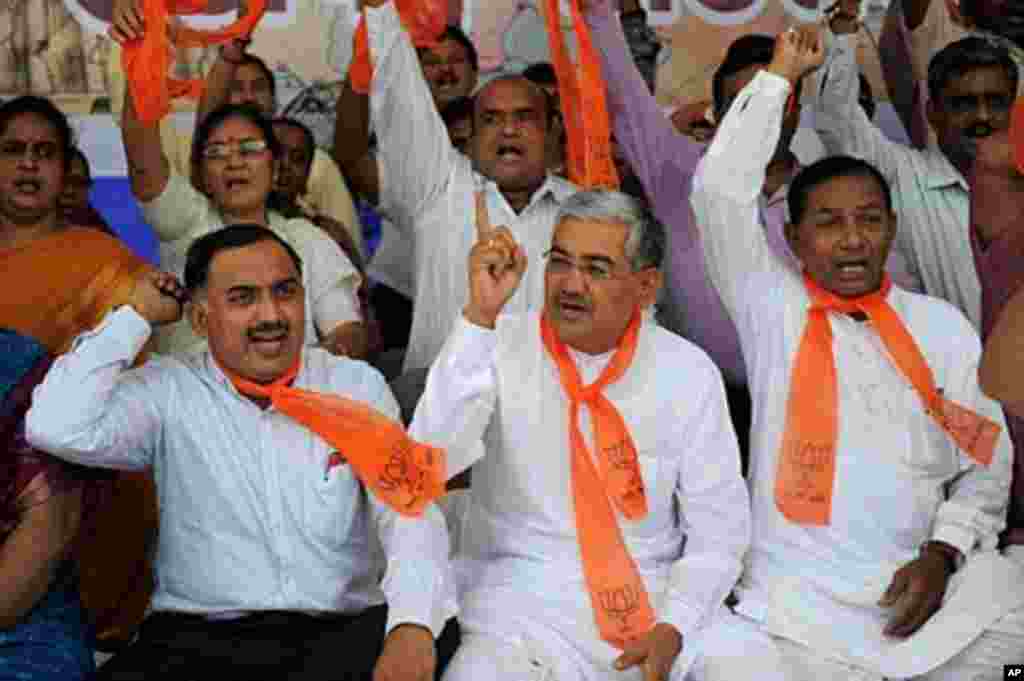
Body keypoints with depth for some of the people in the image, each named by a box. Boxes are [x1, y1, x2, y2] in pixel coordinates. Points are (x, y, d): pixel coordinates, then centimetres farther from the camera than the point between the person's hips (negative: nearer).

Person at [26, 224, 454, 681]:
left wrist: (413, 624, -24)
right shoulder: (167, 391, 4)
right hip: (198, 638, -1)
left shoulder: (357, 386, 7)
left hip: (341, 632, 1)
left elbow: (409, 512, -4)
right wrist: (137, 315, -2)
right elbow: (56, 429, -13)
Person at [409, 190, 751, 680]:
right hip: (523, 602, -2)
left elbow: (718, 530, 3)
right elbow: (429, 460, -20)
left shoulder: (688, 373, 1)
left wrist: (673, 627, -13)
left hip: (656, 600, 3)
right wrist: (480, 316, -25)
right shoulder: (499, 346, -3)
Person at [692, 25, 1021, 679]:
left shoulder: (942, 324, 12)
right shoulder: (773, 307, 7)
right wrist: (779, 76, 5)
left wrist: (942, 554, -5)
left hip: (930, 583, 2)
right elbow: (722, 190, -4)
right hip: (799, 595, -2)